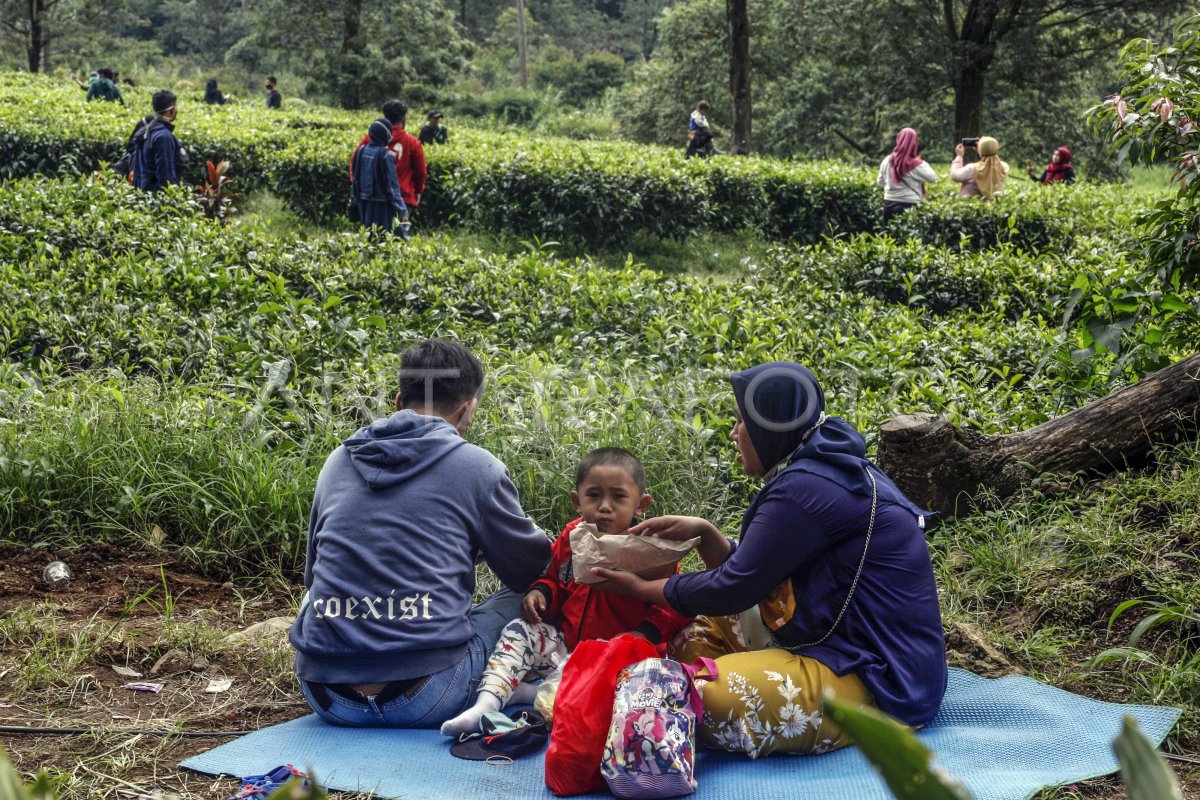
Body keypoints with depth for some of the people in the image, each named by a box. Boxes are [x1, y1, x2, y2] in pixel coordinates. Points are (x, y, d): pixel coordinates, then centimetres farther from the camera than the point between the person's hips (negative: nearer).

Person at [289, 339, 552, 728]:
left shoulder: (338, 460, 12)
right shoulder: (477, 466, -1)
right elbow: (530, 571, 12)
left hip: (324, 695, 4)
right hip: (425, 700, -4)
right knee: (521, 599, 18)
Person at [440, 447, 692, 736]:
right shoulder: (570, 538, 4)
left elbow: (675, 605, -13)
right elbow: (554, 579, 22)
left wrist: (645, 633, -27)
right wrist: (541, 592, 0)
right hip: (567, 643, 6)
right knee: (518, 632, -10)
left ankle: (525, 692, -22)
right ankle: (485, 704, -21)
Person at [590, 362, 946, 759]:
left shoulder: (807, 488, -21)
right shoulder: (828, 470, 11)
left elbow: (735, 588, -14)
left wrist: (642, 589, -1)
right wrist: (704, 532, -3)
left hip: (880, 682, -10)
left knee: (708, 697, -25)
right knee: (701, 635, 15)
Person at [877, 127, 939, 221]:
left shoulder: (887, 161, 1)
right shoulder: (915, 165, -13)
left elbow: (880, 182, 12)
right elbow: (933, 178, -4)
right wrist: (923, 163, 6)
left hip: (889, 205, 5)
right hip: (910, 206, -5)